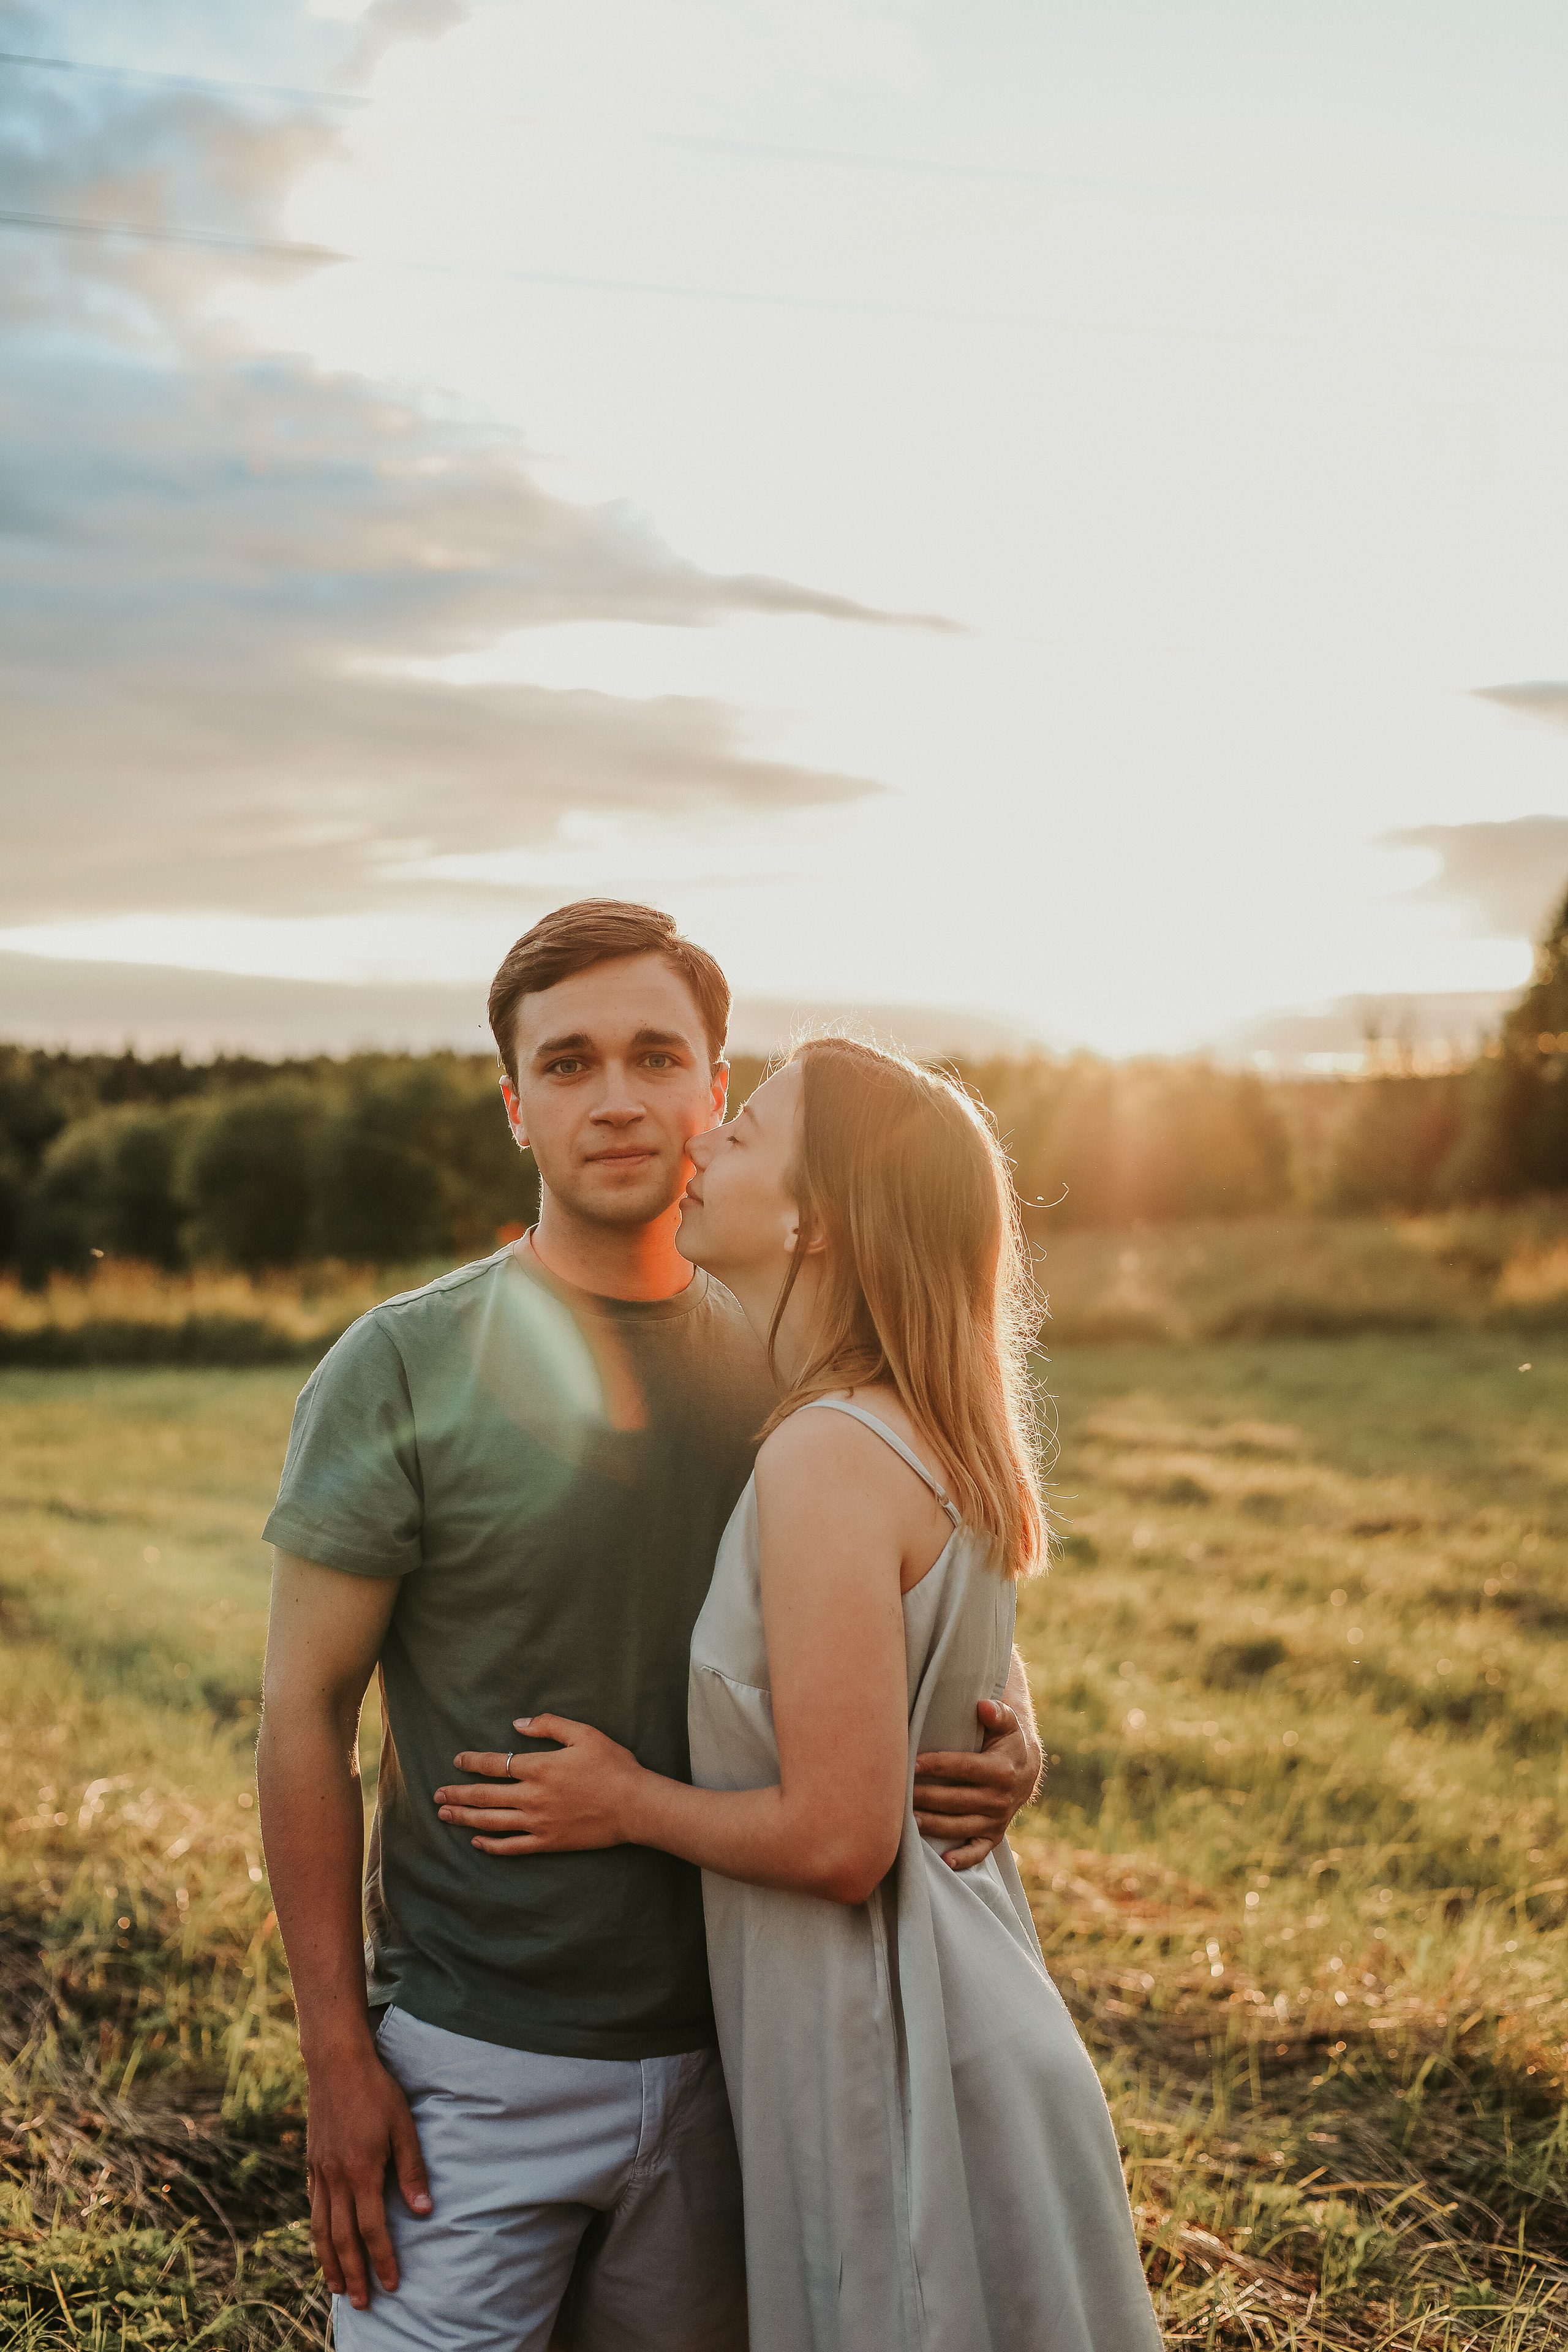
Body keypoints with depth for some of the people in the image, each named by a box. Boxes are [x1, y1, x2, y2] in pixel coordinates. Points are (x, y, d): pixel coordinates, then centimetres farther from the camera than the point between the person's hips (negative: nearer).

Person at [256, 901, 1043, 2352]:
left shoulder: (780, 1368, 2)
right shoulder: (406, 1365, -10)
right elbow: (305, 1714, -8)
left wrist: (1003, 1745, -11)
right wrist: (337, 2055, -11)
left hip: (718, 2058, 4)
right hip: (475, 2065, -4)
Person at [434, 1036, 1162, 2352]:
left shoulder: (831, 1462, -24)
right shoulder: (925, 1445, 5)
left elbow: (838, 1837, -24)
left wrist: (628, 1806, -9)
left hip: (890, 2047, -9)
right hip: (962, 2013, 9)